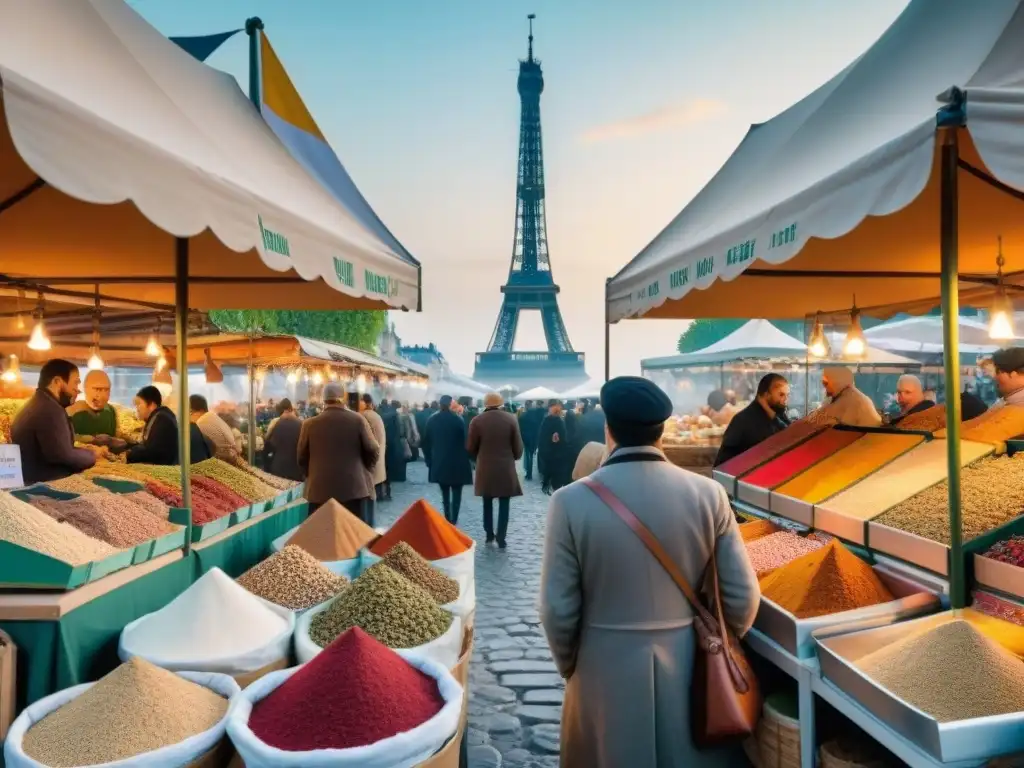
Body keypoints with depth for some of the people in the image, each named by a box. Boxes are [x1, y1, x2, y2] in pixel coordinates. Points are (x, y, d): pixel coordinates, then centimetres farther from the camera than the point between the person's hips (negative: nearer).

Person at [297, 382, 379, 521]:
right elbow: (373, 451, -1)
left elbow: (301, 457, 9)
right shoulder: (357, 420, -3)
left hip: (320, 490, 1)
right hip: (354, 487, -1)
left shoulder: (310, 424, 0)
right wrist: (364, 470, 17)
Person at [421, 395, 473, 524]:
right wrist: (467, 459, 1)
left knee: (445, 493, 14)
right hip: (457, 463, -3)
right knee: (456, 493, 4)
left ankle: (447, 521, 14)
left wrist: (429, 460, 12)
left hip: (439, 463, 3)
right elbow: (465, 441, -10)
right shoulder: (458, 419, -11)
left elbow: (426, 442, 4)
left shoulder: (432, 420, 0)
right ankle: (453, 521, -2)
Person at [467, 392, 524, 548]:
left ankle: (489, 535, 21)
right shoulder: (511, 419, -6)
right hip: (506, 468, -1)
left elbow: (470, 447, 1)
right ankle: (501, 539, 3)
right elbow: (518, 446, -2)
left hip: (485, 469, 1)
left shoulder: (477, 421, -5)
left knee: (487, 503, 16)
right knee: (504, 505, 5)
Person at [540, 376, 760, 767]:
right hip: (691, 668, 2)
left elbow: (559, 609, -11)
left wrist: (569, 667, 8)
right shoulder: (708, 493, -11)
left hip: (606, 670, -1)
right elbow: (742, 597, -5)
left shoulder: (571, 501, -16)